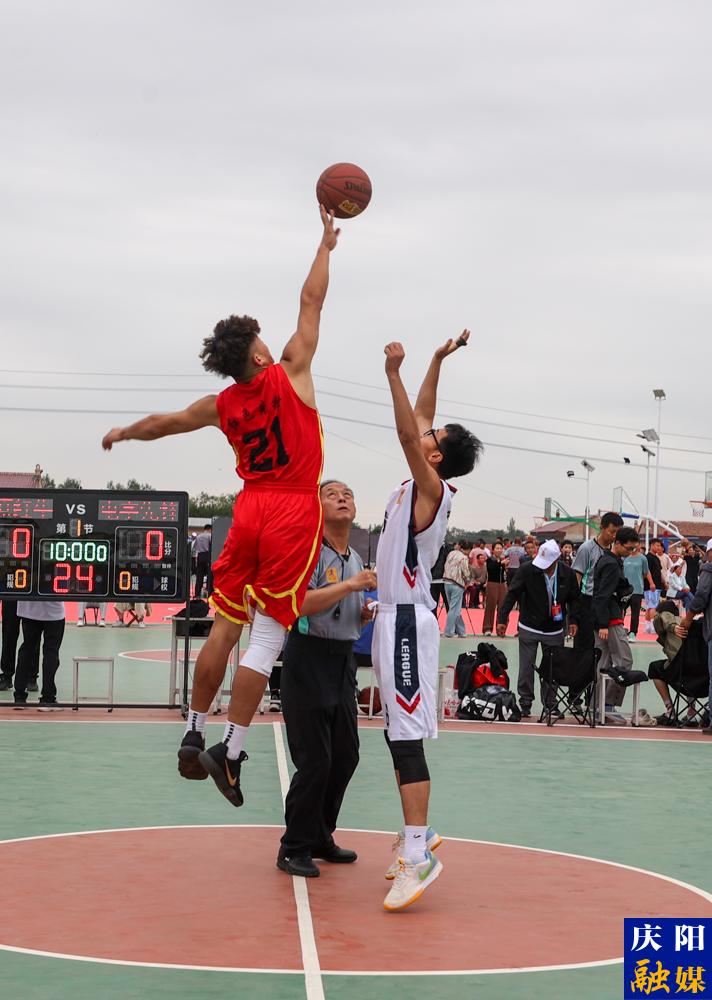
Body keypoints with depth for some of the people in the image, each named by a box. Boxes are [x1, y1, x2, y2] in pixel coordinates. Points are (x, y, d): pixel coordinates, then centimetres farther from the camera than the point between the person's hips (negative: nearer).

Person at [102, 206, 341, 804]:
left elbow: (165, 423, 24)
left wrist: (123, 434, 43)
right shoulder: (290, 374, -4)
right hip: (294, 513, -5)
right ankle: (230, 752, -9)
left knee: (226, 627, 13)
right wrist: (326, 244, 13)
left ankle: (194, 736, 18)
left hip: (250, 509, 5)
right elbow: (312, 302, 1)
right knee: (267, 638, -6)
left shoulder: (222, 404, 8)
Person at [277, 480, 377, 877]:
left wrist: (373, 609, 4)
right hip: (309, 657, -8)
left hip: (344, 661, 8)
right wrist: (350, 585, -23)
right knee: (314, 760, -7)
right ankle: (295, 849, 5)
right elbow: (301, 602, -23)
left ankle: (321, 838, 25)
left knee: (346, 755, 10)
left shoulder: (356, 560, 16)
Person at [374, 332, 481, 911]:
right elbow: (419, 421, 21)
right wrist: (436, 362, 20)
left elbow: (408, 434, -27)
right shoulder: (420, 486, 12)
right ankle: (416, 832, 24)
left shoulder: (432, 488, -11)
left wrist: (395, 373, -30)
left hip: (407, 622, -10)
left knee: (407, 737, -14)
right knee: (399, 735, 15)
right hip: (394, 618, 10)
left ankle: (418, 856, -16)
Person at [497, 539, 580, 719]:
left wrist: (573, 620, -5)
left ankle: (550, 704, 19)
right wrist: (502, 618, -16)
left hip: (554, 630, 2)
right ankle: (525, 703, 13)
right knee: (526, 667, 2)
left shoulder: (567, 574, -7)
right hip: (529, 628, -2)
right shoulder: (527, 570, -14)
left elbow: (574, 598, 6)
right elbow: (512, 594, -11)